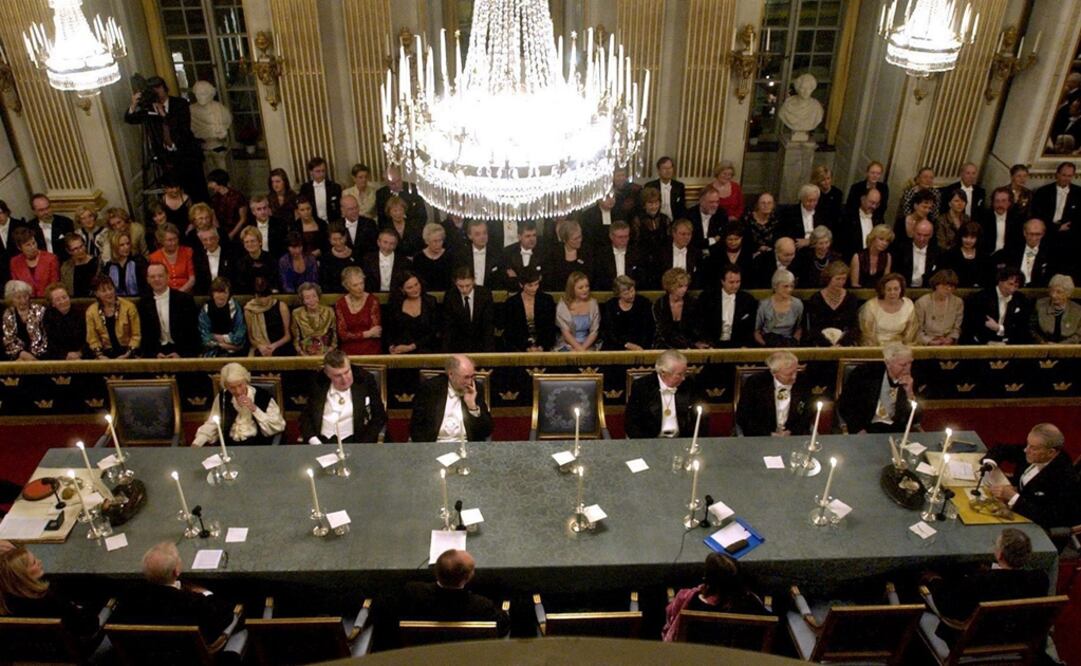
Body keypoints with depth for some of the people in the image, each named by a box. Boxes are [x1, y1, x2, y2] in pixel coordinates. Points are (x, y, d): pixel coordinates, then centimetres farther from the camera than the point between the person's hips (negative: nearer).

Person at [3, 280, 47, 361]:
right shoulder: (8, 314, 8)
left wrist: (33, 355, -12)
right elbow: (8, 341, 5)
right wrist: (23, 354, -12)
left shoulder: (39, 310, 2)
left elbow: (47, 336, -2)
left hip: (40, 356, -2)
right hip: (18, 357, 2)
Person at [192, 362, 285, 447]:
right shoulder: (222, 397, 8)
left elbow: (278, 427, -7)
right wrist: (196, 443, 2)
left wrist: (254, 409, -14)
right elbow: (212, 424, 17)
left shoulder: (263, 396, -4)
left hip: (257, 446, -5)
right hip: (228, 444, 5)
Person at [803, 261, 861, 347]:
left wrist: (841, 344, -14)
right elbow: (813, 329, -4)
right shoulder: (815, 299, 1)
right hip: (821, 345, -1)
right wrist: (829, 346, -19)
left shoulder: (851, 298, 7)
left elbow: (855, 327, 3)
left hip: (846, 344, 1)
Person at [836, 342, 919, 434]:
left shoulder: (910, 382, -1)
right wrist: (860, 430, -14)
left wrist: (909, 393, -17)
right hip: (868, 427, -3)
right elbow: (844, 405, -5)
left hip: (897, 430, 3)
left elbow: (914, 420, -4)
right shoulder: (866, 373, -8)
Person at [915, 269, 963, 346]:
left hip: (948, 344, 3)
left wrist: (951, 339, -7)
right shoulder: (922, 302, -3)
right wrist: (929, 341, -14)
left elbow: (957, 328, 12)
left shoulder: (958, 302, 6)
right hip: (926, 345, -2)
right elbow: (917, 330, -1)